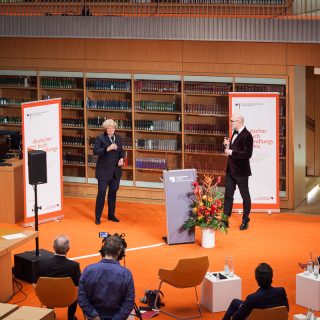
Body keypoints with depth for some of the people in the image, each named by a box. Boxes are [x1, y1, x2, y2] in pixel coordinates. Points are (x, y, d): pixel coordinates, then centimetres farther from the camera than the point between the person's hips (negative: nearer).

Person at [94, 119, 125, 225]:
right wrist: (107, 149, -29)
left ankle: (111, 215, 25)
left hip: (116, 170, 5)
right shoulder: (100, 138, -10)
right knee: (101, 193, -2)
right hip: (104, 170, -5)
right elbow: (95, 151, -18)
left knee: (113, 193, 14)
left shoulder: (118, 138, 6)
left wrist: (122, 158, -4)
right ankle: (98, 217, 6)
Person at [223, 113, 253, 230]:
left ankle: (245, 221, 17)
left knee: (245, 196, 7)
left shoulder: (246, 135, -17)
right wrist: (228, 145, 1)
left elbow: (247, 154, -24)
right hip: (230, 170, 8)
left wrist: (231, 152, -22)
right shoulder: (235, 133, 10)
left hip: (241, 171, -8)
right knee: (228, 195, 9)